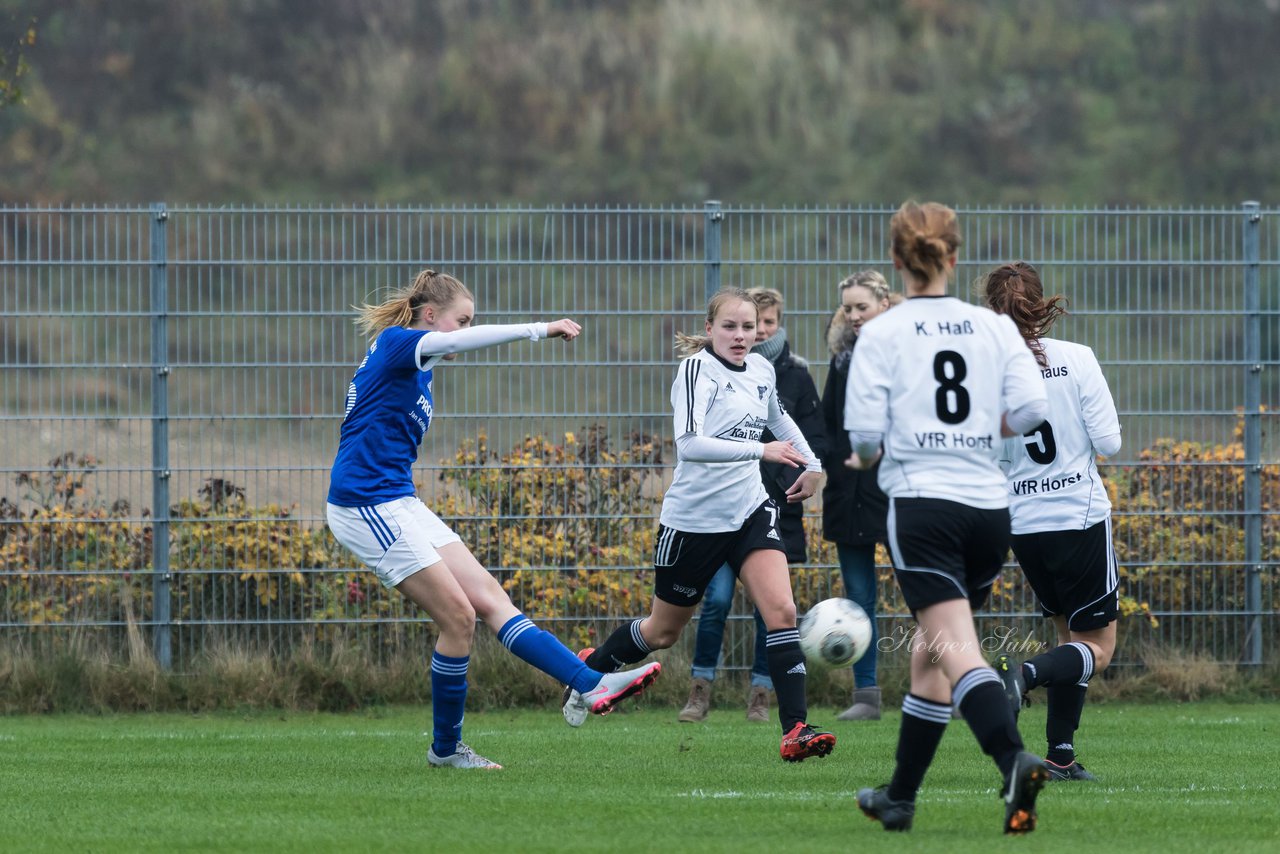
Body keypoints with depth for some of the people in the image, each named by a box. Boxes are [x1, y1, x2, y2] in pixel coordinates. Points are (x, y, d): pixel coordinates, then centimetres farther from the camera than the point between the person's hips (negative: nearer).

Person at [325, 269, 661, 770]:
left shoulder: (419, 370, 18)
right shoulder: (394, 343, -11)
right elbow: (456, 342, -29)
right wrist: (538, 330, -33)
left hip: (398, 503, 10)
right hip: (367, 505, -10)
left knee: (490, 598, 0)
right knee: (458, 618, -9)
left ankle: (591, 685, -8)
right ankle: (445, 748, 4)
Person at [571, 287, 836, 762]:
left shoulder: (762, 370, 4)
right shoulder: (697, 370, -17)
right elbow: (689, 442, -33)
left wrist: (811, 463, 25)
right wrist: (760, 450, -35)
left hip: (750, 509, 5)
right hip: (694, 520, -5)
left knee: (781, 610, -15)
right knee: (663, 632, 12)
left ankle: (795, 731, -18)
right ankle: (591, 668, 40)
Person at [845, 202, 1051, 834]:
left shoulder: (880, 334, -2)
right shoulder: (994, 326, 6)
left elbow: (865, 433, -8)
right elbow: (1030, 407, -4)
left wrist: (865, 456, 15)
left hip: (921, 503, -5)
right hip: (990, 506, 5)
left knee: (957, 652, -15)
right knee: (931, 651, 18)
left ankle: (1014, 761, -40)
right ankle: (899, 797, 27)